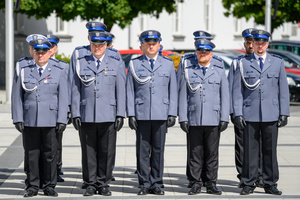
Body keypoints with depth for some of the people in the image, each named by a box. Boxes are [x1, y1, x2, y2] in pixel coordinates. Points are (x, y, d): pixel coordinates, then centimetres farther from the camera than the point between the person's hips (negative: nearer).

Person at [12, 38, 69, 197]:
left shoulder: (59, 71, 6)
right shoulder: (23, 71, 8)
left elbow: (63, 98, 3)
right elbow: (17, 97, 7)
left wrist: (62, 120, -4)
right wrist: (18, 119, -2)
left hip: (51, 121, -1)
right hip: (29, 121, 1)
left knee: (50, 154, 2)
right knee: (31, 154, 2)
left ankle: (49, 186, 11)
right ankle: (32, 186, 11)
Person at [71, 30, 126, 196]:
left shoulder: (116, 65, 10)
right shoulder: (81, 64, 10)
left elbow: (121, 91, 7)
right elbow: (76, 91, 8)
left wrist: (120, 115, -1)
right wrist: (75, 114, 0)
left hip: (108, 116, 0)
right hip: (87, 117, 0)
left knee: (107, 152, 1)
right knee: (88, 152, 2)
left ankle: (103, 184, 11)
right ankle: (90, 184, 11)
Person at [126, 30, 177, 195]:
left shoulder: (168, 64, 9)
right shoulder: (134, 64, 7)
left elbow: (173, 91, 8)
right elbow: (130, 91, 5)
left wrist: (172, 113, 1)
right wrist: (131, 114, -2)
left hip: (161, 114, 1)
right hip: (141, 114, -1)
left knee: (158, 150, 3)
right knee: (143, 150, 1)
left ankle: (156, 184, 10)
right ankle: (144, 184, 7)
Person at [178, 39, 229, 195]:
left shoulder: (219, 71, 9)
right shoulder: (188, 71, 8)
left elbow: (224, 96, 8)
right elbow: (183, 96, 6)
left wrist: (224, 118, 1)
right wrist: (183, 118, -1)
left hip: (213, 120, 0)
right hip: (194, 120, 0)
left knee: (212, 154, 3)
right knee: (195, 153, 1)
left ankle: (211, 184, 10)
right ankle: (196, 184, 8)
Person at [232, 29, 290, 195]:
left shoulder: (277, 62, 9)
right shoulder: (243, 63, 6)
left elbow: (283, 90, 8)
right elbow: (237, 91, 4)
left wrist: (284, 113, 2)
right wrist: (237, 114, -4)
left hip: (271, 115, 1)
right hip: (250, 115, -1)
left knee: (270, 150, 4)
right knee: (250, 150, 0)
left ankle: (270, 184, 12)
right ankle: (248, 184, 8)